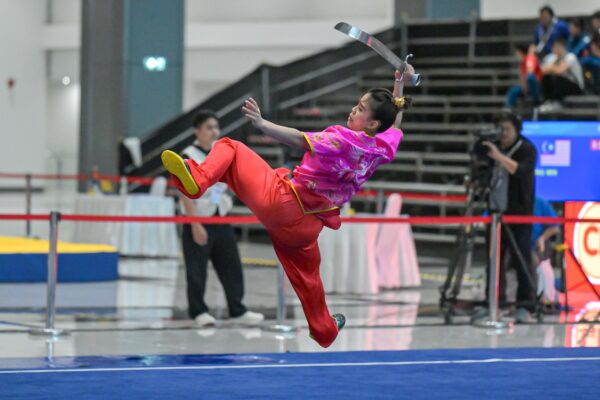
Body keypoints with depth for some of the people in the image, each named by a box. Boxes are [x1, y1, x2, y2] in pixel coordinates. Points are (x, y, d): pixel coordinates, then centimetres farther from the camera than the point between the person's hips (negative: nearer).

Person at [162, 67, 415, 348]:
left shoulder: (344, 139, -18)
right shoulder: (382, 147, 4)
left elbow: (301, 141, -34)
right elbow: (394, 124, 28)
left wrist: (262, 124, -45)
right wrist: (400, 85, 32)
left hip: (280, 203, -7)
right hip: (306, 226, 7)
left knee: (228, 148, -1)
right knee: (306, 277, 32)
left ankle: (197, 179, -29)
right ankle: (325, 331, 48)